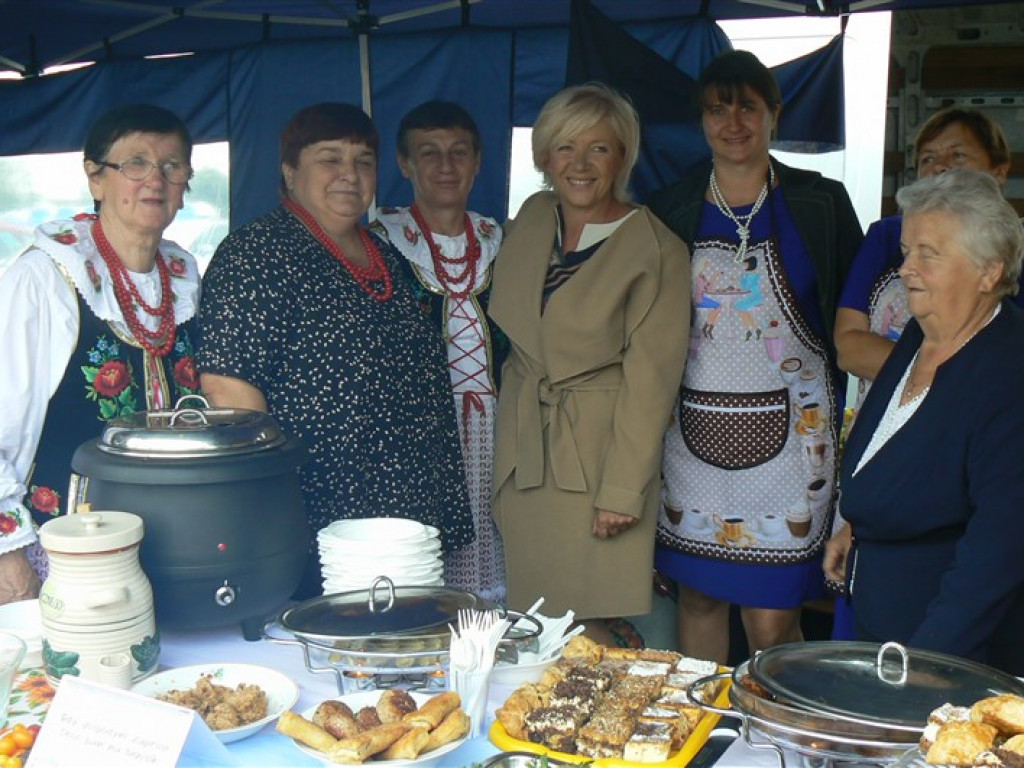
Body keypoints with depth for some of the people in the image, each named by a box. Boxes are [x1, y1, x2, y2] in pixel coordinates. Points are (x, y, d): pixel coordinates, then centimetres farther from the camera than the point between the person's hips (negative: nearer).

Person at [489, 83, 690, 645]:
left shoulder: (656, 250, -8)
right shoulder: (532, 220, 8)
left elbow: (649, 380, -11)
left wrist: (622, 490, -14)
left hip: (599, 453, -5)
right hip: (522, 451, 5)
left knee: (587, 628, -5)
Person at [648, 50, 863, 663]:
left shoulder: (821, 202, 3)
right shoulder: (669, 210, 7)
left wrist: (847, 415, -1)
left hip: (789, 426, -2)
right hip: (693, 426, 2)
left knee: (773, 618, -2)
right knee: (698, 595, 11)